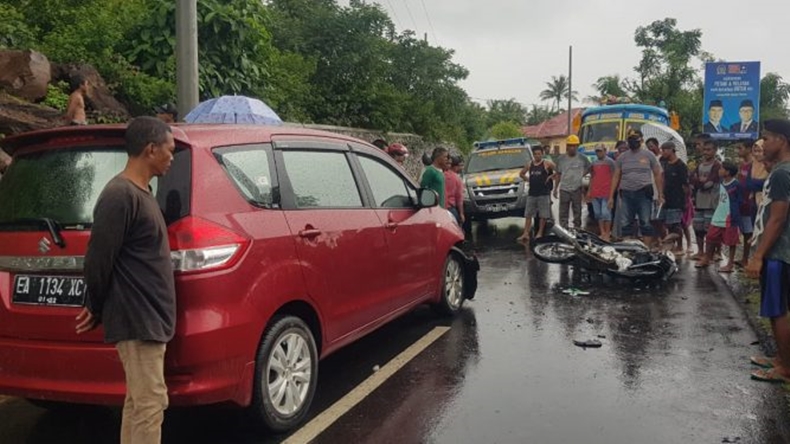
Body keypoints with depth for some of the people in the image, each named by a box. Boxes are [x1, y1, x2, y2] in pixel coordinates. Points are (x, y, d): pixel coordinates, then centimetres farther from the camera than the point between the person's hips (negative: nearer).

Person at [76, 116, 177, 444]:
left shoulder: (141, 192, 14)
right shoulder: (120, 195, -18)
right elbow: (98, 259, -17)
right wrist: (96, 308, -2)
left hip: (148, 318, 10)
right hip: (137, 320, -10)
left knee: (138, 402, 15)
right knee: (150, 403, -4)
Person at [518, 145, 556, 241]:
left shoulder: (547, 164, -4)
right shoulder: (529, 165, 9)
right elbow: (521, 174, 23)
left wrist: (551, 176, -6)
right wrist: (527, 179, 10)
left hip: (544, 193, -4)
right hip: (531, 193, 4)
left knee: (543, 215, 0)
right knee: (528, 214, 2)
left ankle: (540, 233, 9)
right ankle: (526, 233, 4)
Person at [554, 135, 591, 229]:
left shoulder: (582, 159, 1)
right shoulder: (561, 159, 3)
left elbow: (589, 168, 15)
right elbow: (558, 174, 7)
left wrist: (582, 174, 1)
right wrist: (555, 188, 5)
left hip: (577, 189, 0)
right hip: (564, 189, 0)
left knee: (577, 210, 7)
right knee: (563, 212, 2)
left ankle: (577, 227, 15)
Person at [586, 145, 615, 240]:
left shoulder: (610, 162, 0)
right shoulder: (594, 163, 15)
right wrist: (589, 191, 15)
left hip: (606, 193, -6)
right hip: (595, 193, 6)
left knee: (605, 213, -8)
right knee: (598, 214, 8)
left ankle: (607, 234, -2)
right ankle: (602, 233, 16)